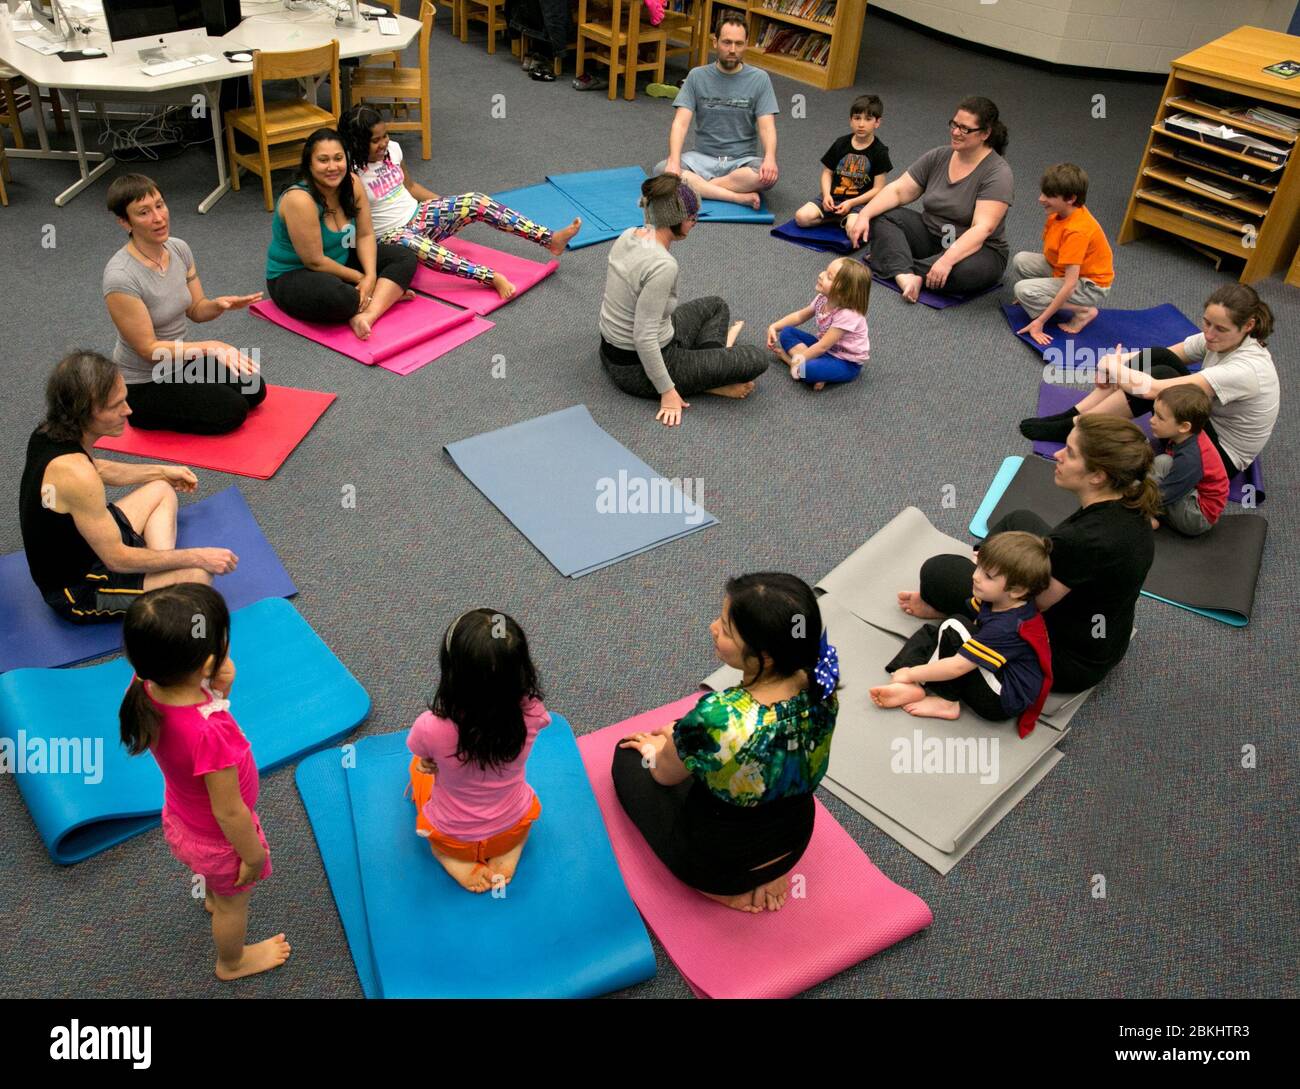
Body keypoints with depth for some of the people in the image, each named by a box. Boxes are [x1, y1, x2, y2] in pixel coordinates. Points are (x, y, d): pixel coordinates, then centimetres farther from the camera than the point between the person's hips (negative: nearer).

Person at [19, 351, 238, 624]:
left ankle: (161, 571, 4)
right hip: (79, 591, -10)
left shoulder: (50, 431, -6)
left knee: (161, 490, 21)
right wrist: (198, 557, -19)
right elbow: (118, 560, -27)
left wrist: (162, 471, 23)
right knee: (197, 576, -29)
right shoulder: (75, 474, -35)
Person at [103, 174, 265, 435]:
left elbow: (196, 309, 4)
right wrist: (212, 347, -34)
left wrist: (220, 304, -20)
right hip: (143, 384, -7)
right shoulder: (120, 277, -30)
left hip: (180, 361, 7)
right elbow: (148, 349, -26)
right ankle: (141, 414, 4)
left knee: (253, 390, -1)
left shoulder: (179, 248, -8)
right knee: (232, 411, -15)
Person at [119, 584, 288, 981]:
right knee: (234, 903, 27)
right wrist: (253, 855, -13)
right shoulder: (209, 734, -46)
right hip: (218, 839, -6)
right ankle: (233, 962, 56)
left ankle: (213, 898, 72)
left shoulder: (147, 689, -27)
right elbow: (229, 813, -31)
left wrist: (219, 690, -26)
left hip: (180, 819, 6)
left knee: (214, 877, 40)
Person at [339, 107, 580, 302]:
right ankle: (493, 278, -52)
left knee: (476, 202, -15)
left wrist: (449, 207, 16)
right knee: (408, 242, -44)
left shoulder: (392, 149, 3)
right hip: (390, 235, -7)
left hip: (418, 215, 7)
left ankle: (551, 239, -23)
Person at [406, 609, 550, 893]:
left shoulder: (431, 728, -35)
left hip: (450, 838, -1)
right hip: (514, 828, 2)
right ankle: (508, 854, 12)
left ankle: (458, 864, 11)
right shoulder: (530, 713, -29)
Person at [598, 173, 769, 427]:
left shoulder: (628, 235, -3)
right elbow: (644, 338, -29)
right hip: (640, 369, -9)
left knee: (715, 305, 26)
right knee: (757, 359, -5)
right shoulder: (662, 264, -30)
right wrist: (667, 391, -21)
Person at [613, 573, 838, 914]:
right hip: (793, 843, 6)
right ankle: (767, 875, 15)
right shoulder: (820, 684, -21)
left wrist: (652, 747, 7)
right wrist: (684, 733, 11)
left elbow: (665, 774, -15)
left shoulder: (720, 719, -39)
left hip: (715, 861, -5)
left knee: (628, 754, 17)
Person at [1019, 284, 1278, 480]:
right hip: (1207, 421, 8)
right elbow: (1159, 355, -3)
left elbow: (1153, 389, -38)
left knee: (1160, 377, -28)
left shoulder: (1247, 369, -31)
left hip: (1221, 458, -8)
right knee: (1156, 358, -11)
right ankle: (1072, 414, -10)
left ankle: (1074, 427, -16)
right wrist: (1117, 365, -23)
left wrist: (1112, 367, -22)